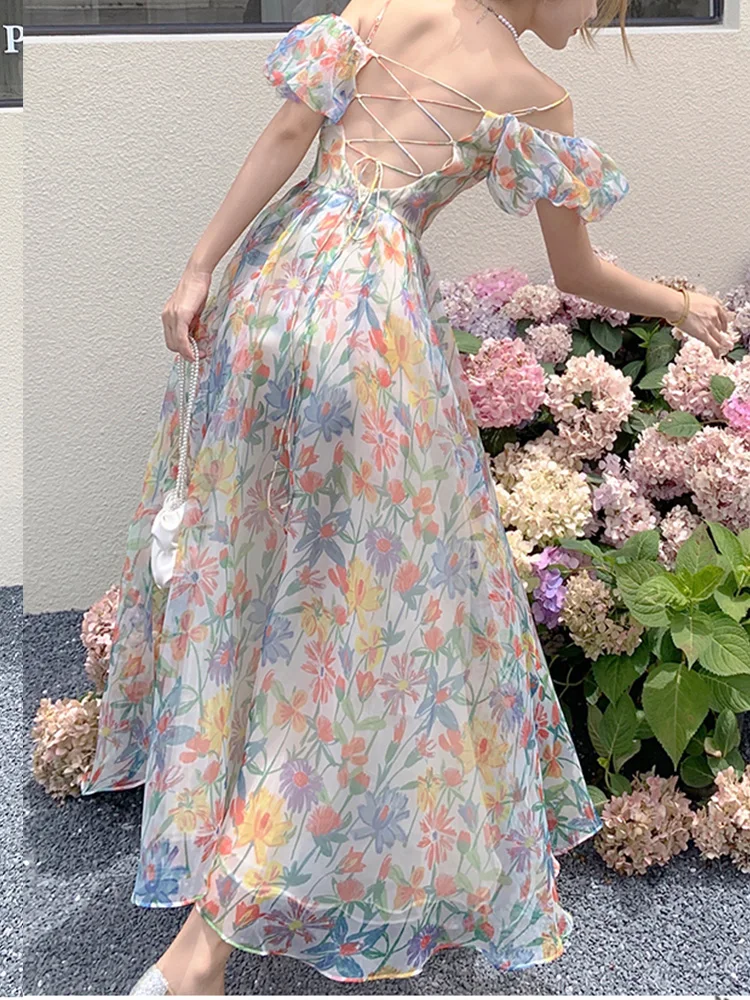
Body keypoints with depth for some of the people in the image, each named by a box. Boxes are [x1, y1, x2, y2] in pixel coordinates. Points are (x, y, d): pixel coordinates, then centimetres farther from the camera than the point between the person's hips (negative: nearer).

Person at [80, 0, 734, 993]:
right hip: (373, 310, -5)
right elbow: (579, 275, 10)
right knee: (366, 597, 2)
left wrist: (199, 268, 2)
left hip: (273, 277, 6)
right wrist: (682, 307, 27)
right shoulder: (539, 100, 3)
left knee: (230, 545, 21)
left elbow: (287, 136, 1)